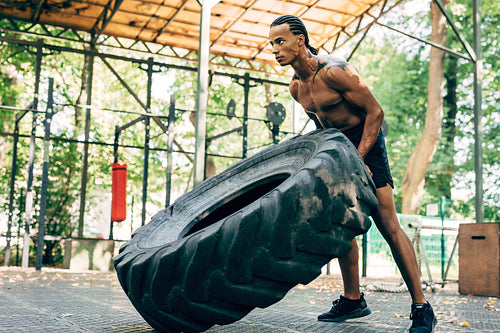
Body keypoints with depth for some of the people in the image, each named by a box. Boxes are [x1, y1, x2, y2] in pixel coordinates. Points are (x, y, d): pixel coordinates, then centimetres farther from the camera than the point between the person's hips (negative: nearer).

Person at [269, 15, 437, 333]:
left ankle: (421, 307, -8)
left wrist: (358, 158, -24)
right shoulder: (296, 87, 3)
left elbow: (375, 111, -20)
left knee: (388, 224, -13)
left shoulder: (335, 71, -21)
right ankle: (353, 300, 16)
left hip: (366, 143, -8)